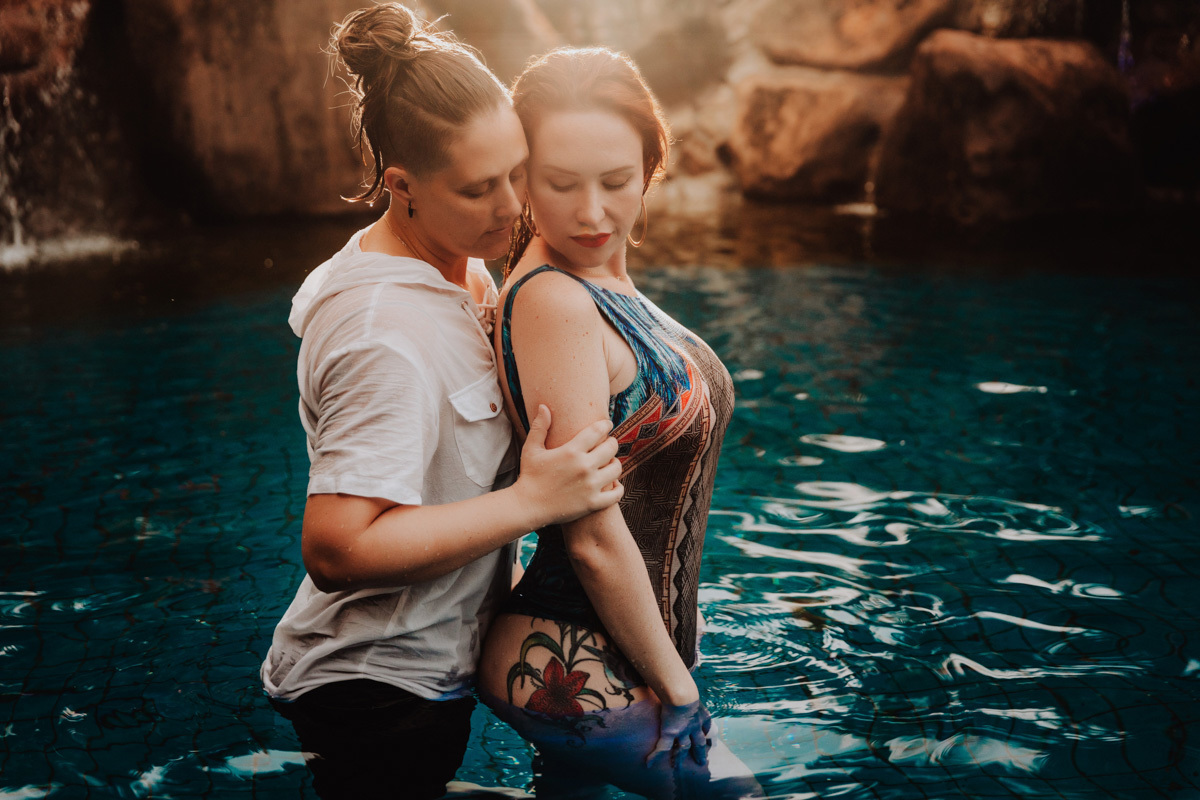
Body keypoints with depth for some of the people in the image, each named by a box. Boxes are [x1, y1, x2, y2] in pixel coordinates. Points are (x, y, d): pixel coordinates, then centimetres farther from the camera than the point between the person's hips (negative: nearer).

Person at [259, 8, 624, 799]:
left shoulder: (460, 269, 2)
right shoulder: (385, 334, -28)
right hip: (380, 695, -9)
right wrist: (531, 503, -30)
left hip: (426, 668, 9)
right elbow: (337, 549, -32)